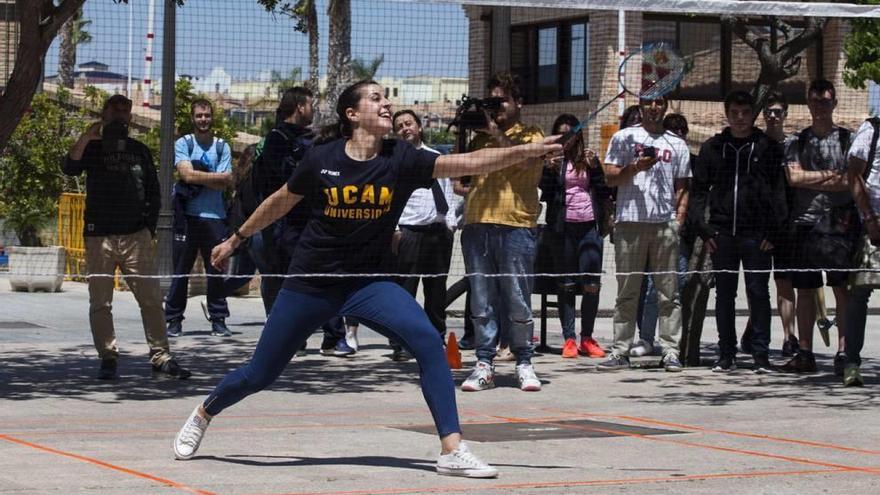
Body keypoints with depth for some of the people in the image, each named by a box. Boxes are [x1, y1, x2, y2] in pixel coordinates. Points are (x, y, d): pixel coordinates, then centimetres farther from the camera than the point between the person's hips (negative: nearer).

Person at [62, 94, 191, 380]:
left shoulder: (139, 151, 15)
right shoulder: (92, 148, 9)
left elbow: (154, 193, 18)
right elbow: (69, 168, -11)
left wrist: (150, 229, 8)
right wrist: (86, 137, -21)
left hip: (136, 236, 1)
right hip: (99, 237, -1)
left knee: (151, 298, -4)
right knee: (100, 302, 0)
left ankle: (161, 357, -1)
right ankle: (108, 358, 7)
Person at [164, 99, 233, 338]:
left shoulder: (222, 147, 10)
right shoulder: (183, 144, 4)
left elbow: (224, 183, -1)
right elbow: (187, 174, -12)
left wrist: (198, 177, -8)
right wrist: (215, 177, -7)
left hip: (215, 216, 2)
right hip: (188, 216, -2)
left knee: (216, 271, 3)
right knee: (180, 271, 0)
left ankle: (218, 320, 10)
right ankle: (174, 320, 6)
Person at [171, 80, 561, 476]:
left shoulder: (400, 159, -10)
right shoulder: (321, 160, -11)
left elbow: (467, 162, -24)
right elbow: (280, 202, 7)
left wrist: (527, 150, -36)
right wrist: (236, 239, 17)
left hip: (369, 283, 1)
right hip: (310, 282, -1)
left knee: (428, 342, -23)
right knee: (259, 375, 8)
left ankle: (452, 450, -21)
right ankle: (203, 414, 39)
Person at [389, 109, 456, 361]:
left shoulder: (436, 158, 16)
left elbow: (447, 193, 19)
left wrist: (450, 223, 8)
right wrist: (394, 229, -13)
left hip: (439, 230, 5)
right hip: (408, 232, -5)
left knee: (437, 290, 10)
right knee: (404, 290, -6)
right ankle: (400, 345, -4)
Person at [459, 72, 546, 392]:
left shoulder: (530, 135, 9)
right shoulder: (480, 137, 20)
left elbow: (524, 162, -10)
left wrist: (496, 132, -6)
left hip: (516, 225, -4)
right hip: (477, 224, 4)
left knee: (518, 301, -2)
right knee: (481, 301, 2)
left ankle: (524, 364, 7)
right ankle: (484, 365, 5)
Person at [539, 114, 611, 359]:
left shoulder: (588, 159, 14)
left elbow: (604, 192, 10)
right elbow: (544, 194, 2)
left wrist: (594, 166, -2)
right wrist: (551, 170, -11)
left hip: (590, 226, 1)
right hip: (563, 228, -1)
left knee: (592, 284, -3)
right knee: (566, 285, 1)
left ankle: (587, 338, 7)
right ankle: (569, 339, 4)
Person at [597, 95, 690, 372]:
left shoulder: (677, 145, 15)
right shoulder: (624, 138, 10)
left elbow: (682, 188, 15)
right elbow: (610, 177, 4)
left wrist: (679, 221, 3)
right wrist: (635, 167, -13)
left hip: (665, 224, 1)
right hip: (630, 222, -1)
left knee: (668, 291, 0)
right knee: (627, 291, 0)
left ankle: (670, 352, 1)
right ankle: (620, 351, 2)